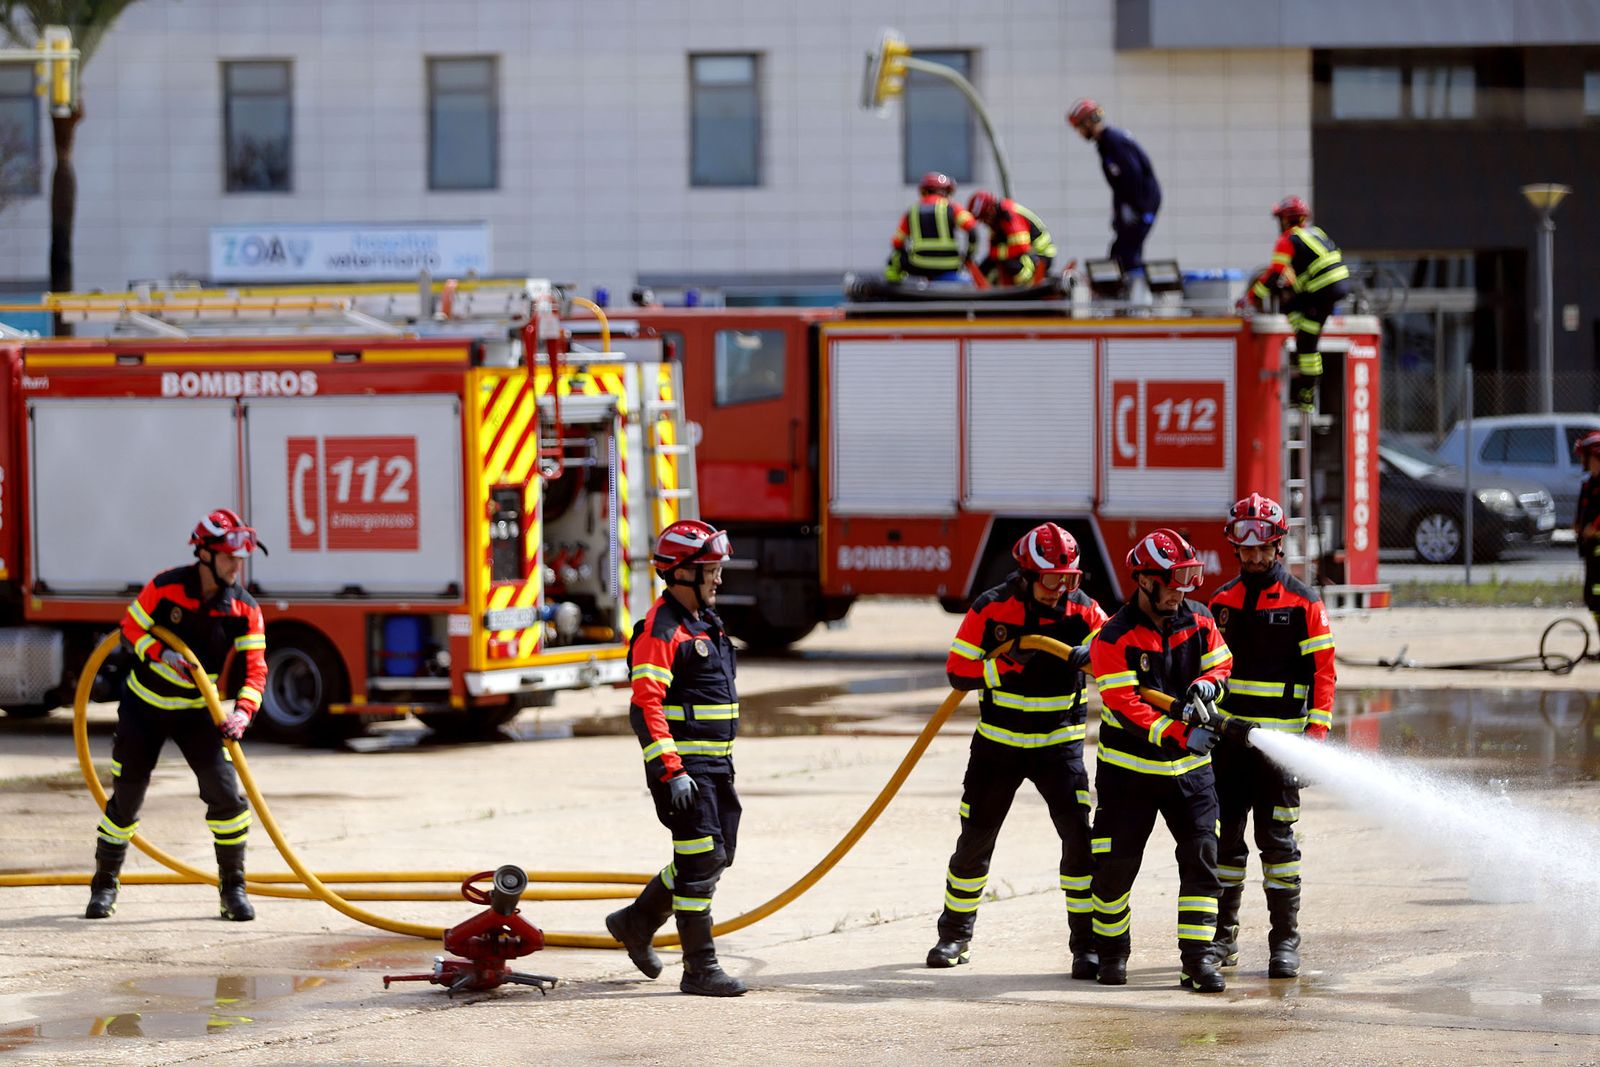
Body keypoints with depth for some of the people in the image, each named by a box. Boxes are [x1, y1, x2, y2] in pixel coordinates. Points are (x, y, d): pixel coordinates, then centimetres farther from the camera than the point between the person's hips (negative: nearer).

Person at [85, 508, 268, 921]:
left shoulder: (244, 609, -13)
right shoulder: (165, 587, -18)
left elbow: (255, 668, -16)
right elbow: (131, 628, -8)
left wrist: (242, 713, -32)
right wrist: (163, 655, -26)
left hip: (197, 711, 1)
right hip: (144, 705, -1)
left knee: (225, 790, -13)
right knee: (126, 797, 4)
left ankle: (233, 887, 0)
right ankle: (105, 884, 22)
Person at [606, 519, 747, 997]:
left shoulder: (706, 623, 16)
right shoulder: (660, 629, -14)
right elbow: (647, 706, -21)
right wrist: (671, 772, -26)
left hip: (715, 763, 10)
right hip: (683, 764, -10)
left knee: (718, 854, 13)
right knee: (701, 859, -9)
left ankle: (636, 922, 29)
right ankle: (700, 970, -5)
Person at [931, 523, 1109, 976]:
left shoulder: (1081, 609, -8)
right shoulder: (990, 608, -11)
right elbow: (958, 671, -10)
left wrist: (1085, 655, -34)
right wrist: (1008, 663, -26)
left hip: (1059, 742, 0)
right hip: (998, 742, 0)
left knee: (1079, 834, -14)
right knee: (976, 838, 8)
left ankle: (1087, 943, -6)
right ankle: (955, 935, 27)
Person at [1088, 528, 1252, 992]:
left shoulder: (1198, 620, 0)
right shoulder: (1114, 638, -15)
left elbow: (1220, 666, 10)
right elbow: (1125, 708, -22)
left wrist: (1202, 689, -14)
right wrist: (1182, 733, -33)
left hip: (1190, 764, 3)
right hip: (1129, 767, -3)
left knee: (1201, 854, -6)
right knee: (1116, 863, 2)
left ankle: (1198, 955, -2)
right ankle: (1111, 952, 22)